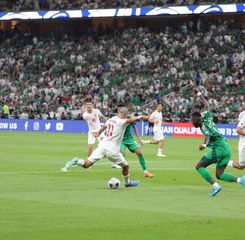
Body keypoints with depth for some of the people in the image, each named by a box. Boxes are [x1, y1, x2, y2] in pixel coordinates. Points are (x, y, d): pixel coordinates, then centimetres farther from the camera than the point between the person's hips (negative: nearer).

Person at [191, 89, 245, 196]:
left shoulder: (204, 126, -13)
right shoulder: (206, 117, 10)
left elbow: (208, 136, -33)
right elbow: (207, 105, 24)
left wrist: (204, 145, -53)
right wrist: (198, 93, 34)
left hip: (219, 149, -9)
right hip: (226, 148, 9)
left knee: (199, 166, -2)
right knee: (219, 175, 8)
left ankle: (215, 186, -13)